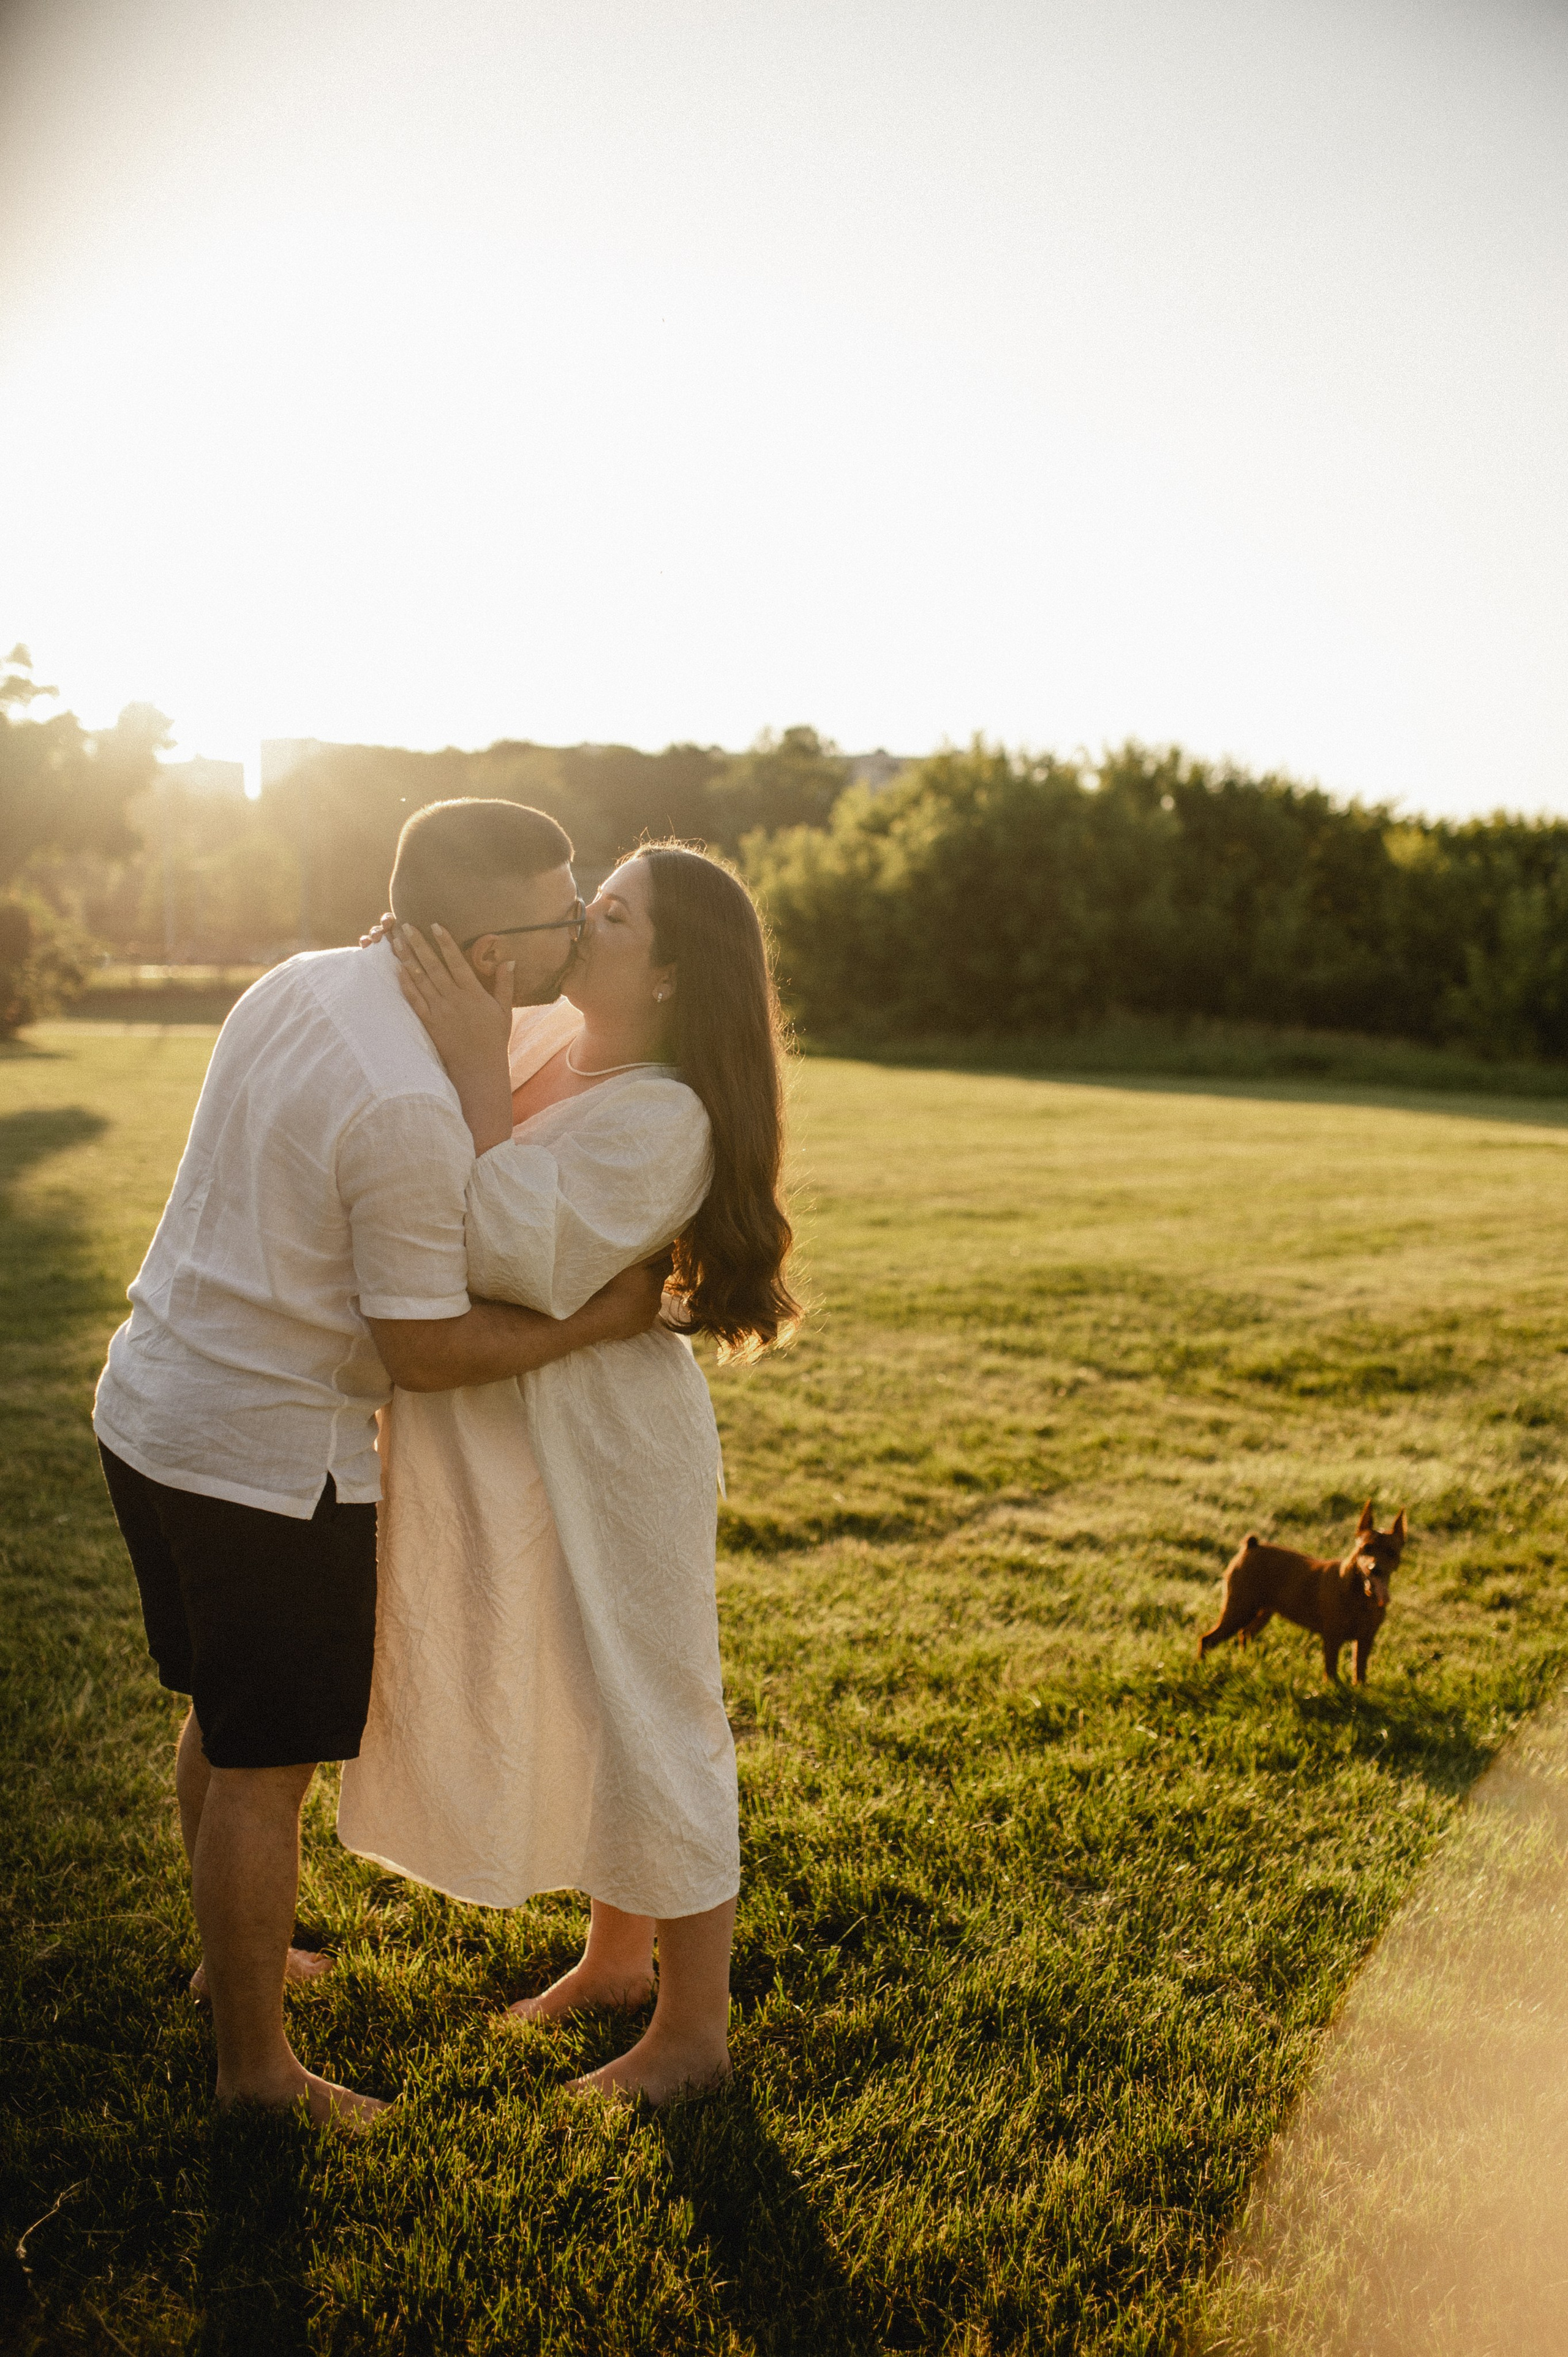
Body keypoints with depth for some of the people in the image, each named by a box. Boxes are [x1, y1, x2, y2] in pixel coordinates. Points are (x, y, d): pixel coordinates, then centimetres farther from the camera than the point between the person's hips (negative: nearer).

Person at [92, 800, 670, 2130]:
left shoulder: (300, 983, 1)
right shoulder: (409, 1111, -27)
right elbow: (427, 1352, -20)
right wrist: (603, 1319, -9)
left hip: (152, 1407, 9)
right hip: (267, 1458, -9)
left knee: (224, 1722, 25)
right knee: (267, 1770, 8)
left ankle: (235, 1956, 46)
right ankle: (257, 2068, 26)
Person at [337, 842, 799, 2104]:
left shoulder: (661, 1116, -24)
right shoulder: (544, 1041, 1)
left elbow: (522, 1261, -32)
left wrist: (477, 1070, -31)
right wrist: (404, 984, -4)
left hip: (603, 1454, -9)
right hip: (502, 1445, 9)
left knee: (645, 1721, 6)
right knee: (566, 1706, 22)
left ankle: (694, 2030, 25)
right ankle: (617, 1958, 44)